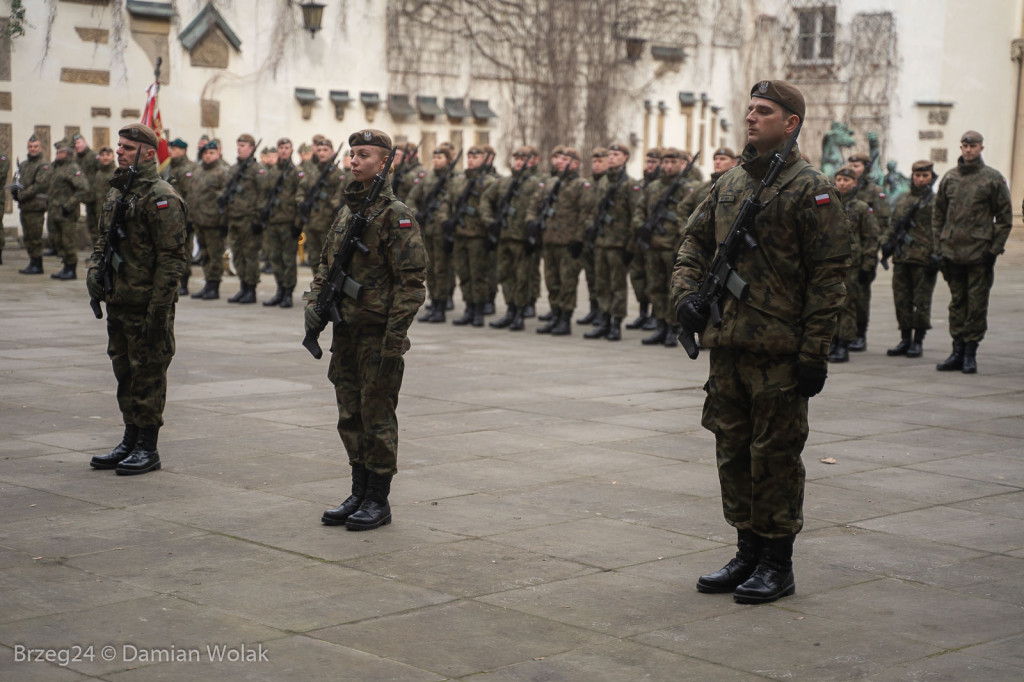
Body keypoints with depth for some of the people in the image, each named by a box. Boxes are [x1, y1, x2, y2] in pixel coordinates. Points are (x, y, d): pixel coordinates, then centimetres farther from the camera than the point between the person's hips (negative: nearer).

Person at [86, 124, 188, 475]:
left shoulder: (161, 197, -14)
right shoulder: (117, 192, 13)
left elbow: (171, 258, -17)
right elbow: (103, 239, 24)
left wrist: (158, 310, -20)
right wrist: (95, 271, 5)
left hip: (148, 305, -8)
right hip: (118, 302, 9)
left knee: (148, 376, -1)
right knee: (125, 373, 15)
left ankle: (148, 449, 8)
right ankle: (130, 441, 25)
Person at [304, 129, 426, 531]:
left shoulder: (394, 215, -12)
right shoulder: (347, 211, 13)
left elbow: (412, 280, -15)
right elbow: (326, 264, 22)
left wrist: (394, 338, -19)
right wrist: (313, 303, 5)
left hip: (379, 333, -8)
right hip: (346, 331, 8)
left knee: (377, 417, -1)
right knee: (350, 417, 13)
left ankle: (378, 502, 8)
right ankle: (358, 495, 23)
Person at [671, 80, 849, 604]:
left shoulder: (811, 190, -7)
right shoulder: (729, 184, 13)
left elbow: (828, 275, -10)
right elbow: (695, 241, 20)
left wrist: (814, 352, -15)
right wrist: (686, 292, 0)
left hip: (780, 352, -7)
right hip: (727, 344, 7)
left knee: (775, 457, 1)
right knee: (733, 452, 12)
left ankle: (777, 564, 12)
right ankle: (748, 553, 25)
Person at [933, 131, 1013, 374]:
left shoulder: (993, 178, -1)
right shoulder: (949, 177, 10)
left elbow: (1005, 217, 0)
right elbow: (938, 214, 16)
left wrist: (994, 249, -7)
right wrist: (938, 247, 8)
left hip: (980, 252, -4)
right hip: (952, 251, 4)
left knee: (977, 304, -1)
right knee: (957, 302, 9)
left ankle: (970, 353, 6)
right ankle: (958, 351, 15)